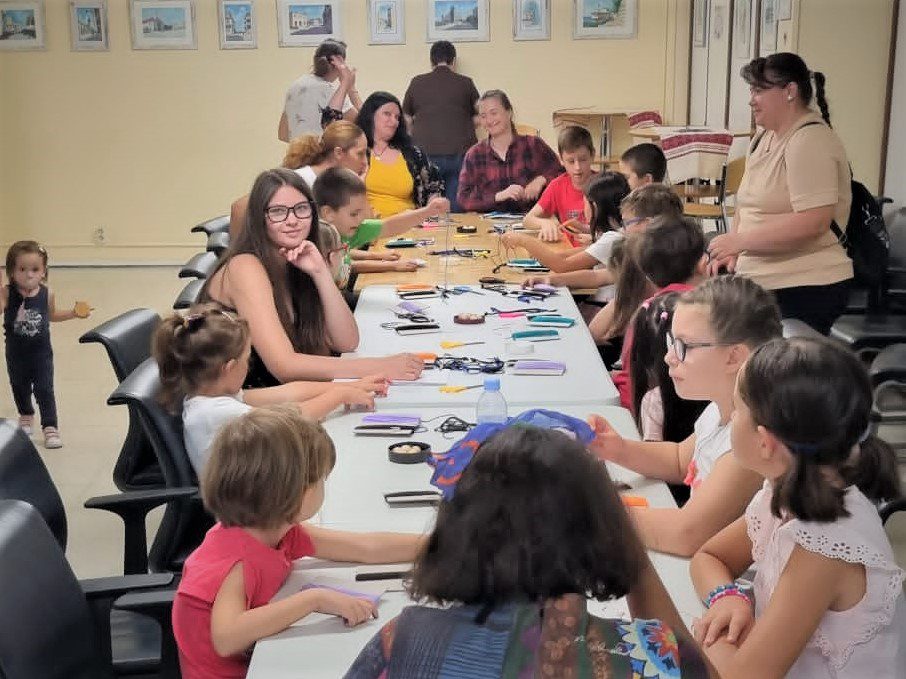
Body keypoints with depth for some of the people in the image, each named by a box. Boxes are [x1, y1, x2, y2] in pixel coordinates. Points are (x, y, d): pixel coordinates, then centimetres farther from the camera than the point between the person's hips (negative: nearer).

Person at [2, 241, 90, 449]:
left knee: (44, 390, -2)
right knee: (19, 388, 20)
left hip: (41, 353, -1)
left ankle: (50, 427, 6)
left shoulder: (47, 294, -9)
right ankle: (26, 416, 46)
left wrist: (74, 313, 2)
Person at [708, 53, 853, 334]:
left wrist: (738, 240, -20)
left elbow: (813, 222, -23)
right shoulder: (764, 139, 15)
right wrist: (730, 250, 4)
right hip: (764, 283, 8)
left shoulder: (811, 142, -14)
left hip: (804, 290, -8)